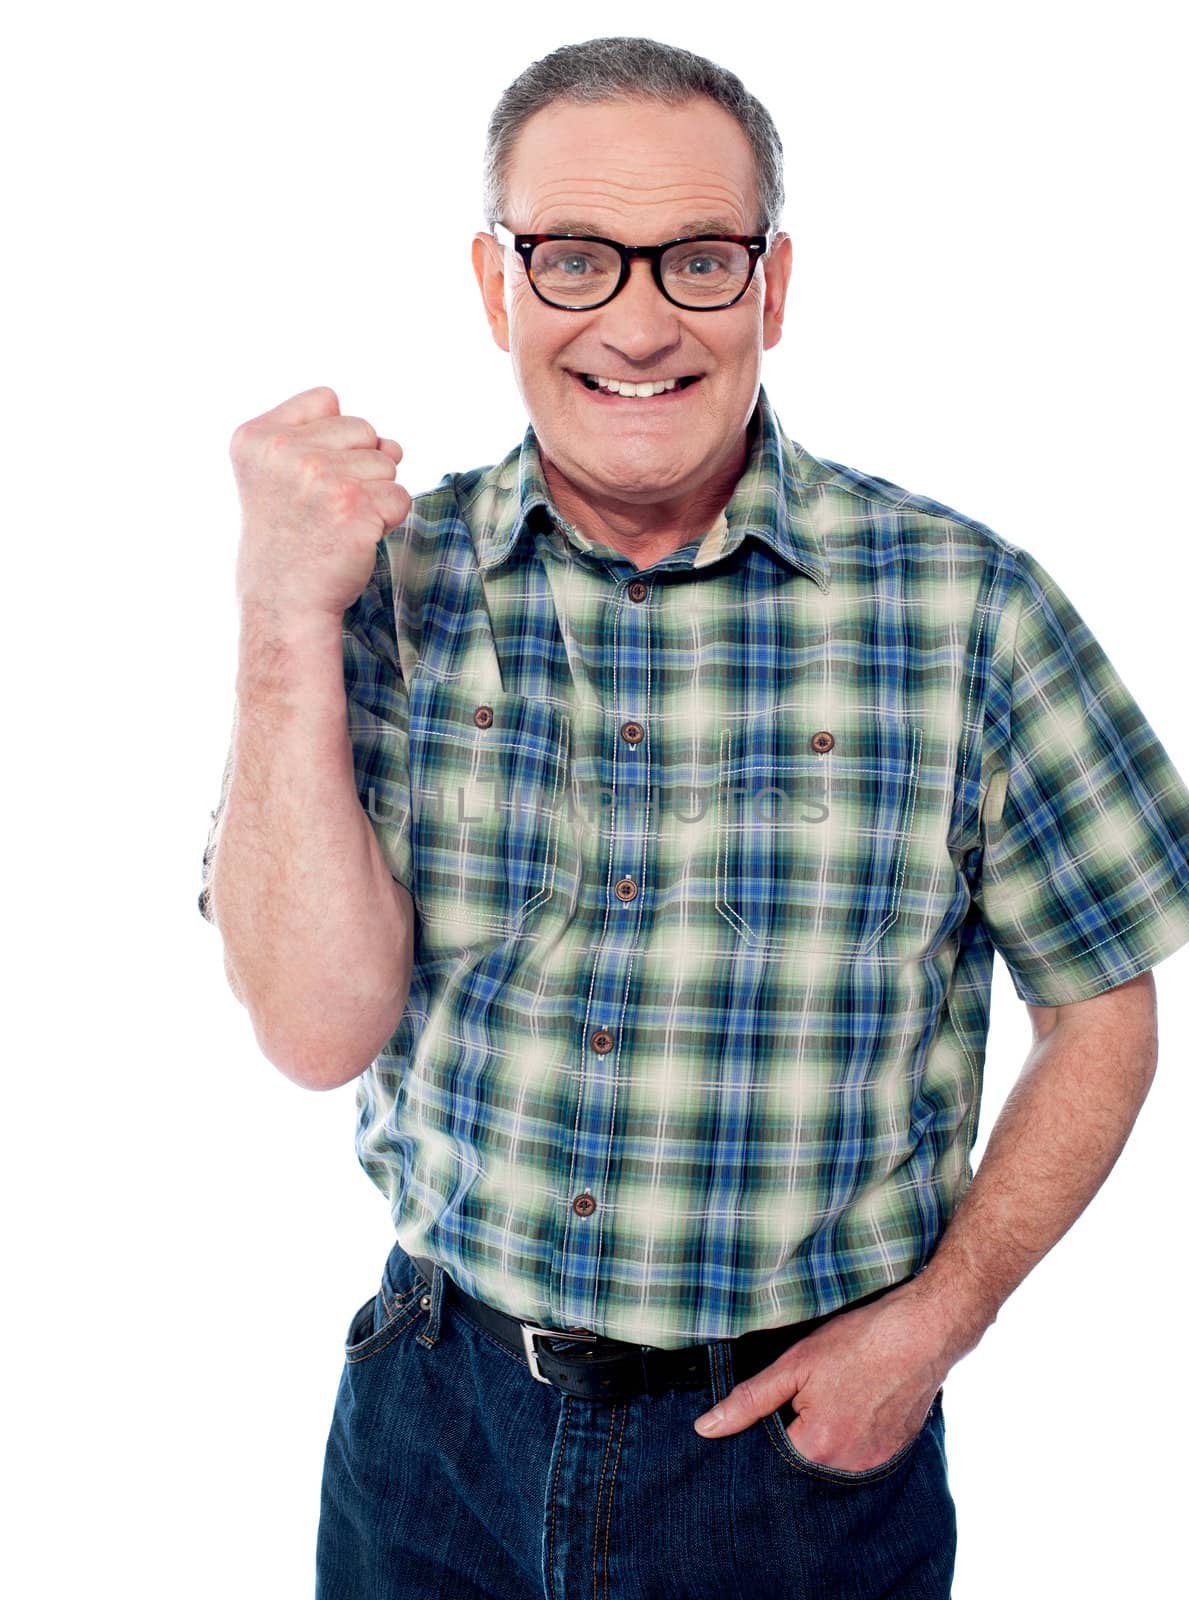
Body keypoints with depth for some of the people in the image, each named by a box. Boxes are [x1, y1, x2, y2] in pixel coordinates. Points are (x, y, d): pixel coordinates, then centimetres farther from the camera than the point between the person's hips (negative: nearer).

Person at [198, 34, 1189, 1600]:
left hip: (808, 1431, -1)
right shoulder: (391, 582, -6)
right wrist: (286, 619, -21)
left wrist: (938, 1314, -11)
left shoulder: (962, 603, -11)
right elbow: (320, 1030, -14)